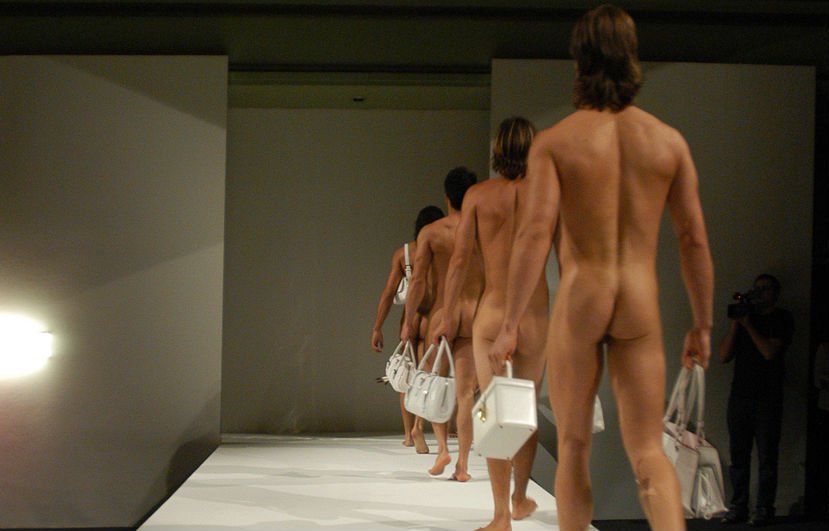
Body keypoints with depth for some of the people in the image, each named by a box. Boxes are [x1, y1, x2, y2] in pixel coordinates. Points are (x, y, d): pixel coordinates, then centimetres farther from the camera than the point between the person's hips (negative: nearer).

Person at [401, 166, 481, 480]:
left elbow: (418, 282, -5)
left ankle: (443, 448, 4)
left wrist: (408, 321, 5)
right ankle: (462, 465, 4)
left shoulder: (430, 233, -2)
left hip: (442, 314, -1)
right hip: (474, 316, 1)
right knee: (465, 392, 4)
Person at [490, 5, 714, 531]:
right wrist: (703, 324, 11)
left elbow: (534, 234, -16)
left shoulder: (554, 141, -6)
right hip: (640, 308, 2)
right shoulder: (669, 140, 2)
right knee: (649, 452, 7)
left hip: (578, 302, -1)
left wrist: (510, 325, -14)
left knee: (574, 447, 15)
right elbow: (695, 240, 3)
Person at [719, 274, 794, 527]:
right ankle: (738, 507, 9)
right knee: (738, 456, 4)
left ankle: (764, 509, 2)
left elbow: (770, 352, -13)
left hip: (767, 400, -4)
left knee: (766, 457, -2)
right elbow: (724, 356, 6)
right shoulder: (744, 317, 15)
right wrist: (735, 323, -2)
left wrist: (748, 325, -10)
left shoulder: (782, 319, 2)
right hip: (739, 397, 4)